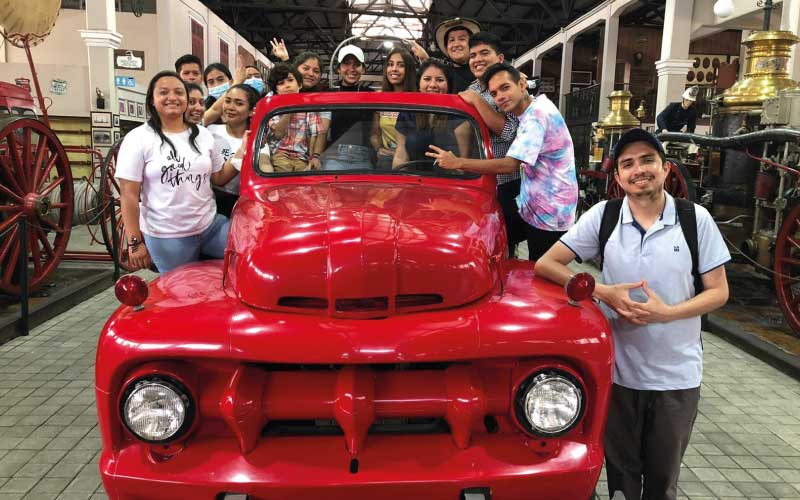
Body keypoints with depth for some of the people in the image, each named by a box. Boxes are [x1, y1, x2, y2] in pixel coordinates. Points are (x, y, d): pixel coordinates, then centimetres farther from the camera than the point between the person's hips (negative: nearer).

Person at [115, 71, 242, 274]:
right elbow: (129, 195, -7)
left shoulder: (203, 135, 8)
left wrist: (241, 155, -3)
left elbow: (219, 178, 13)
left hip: (211, 225, 4)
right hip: (165, 237, -3)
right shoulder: (138, 139, -6)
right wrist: (135, 242, -11)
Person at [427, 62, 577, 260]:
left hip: (547, 216, -10)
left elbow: (508, 165, -27)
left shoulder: (537, 115, -22)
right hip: (537, 208, 10)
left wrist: (458, 162, -22)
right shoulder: (537, 107, 9)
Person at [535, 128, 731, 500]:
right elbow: (545, 265, -8)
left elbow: (718, 292, -2)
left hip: (677, 375, 0)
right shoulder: (603, 216, -6)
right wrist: (604, 292, -19)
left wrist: (666, 313, -20)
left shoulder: (696, 219, -5)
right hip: (618, 371, 0)